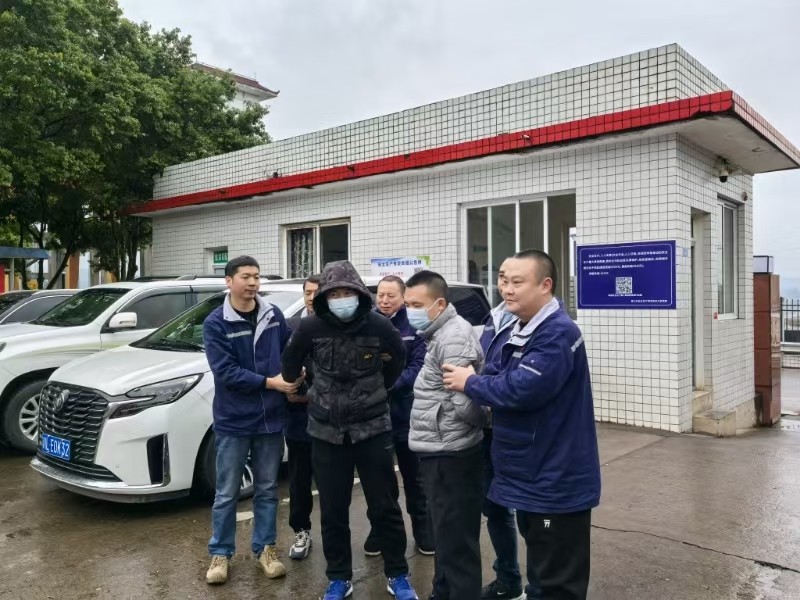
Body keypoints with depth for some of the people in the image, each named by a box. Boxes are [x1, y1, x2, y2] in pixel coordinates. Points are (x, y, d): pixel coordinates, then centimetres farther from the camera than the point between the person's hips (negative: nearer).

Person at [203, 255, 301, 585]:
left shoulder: (273, 315, 0)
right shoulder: (215, 323, -10)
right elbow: (225, 371, -17)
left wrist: (296, 373, -5)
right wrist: (270, 382, -20)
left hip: (271, 418, 3)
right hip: (233, 420, -3)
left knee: (267, 489, 15)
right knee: (227, 493, 9)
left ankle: (265, 548, 29)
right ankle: (220, 553, 25)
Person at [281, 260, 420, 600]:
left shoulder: (379, 327, -11)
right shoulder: (310, 328, -10)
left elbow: (397, 362, 9)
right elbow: (291, 362, 9)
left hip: (373, 428, -1)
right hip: (327, 431, 1)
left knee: (384, 505, 8)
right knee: (332, 510, 11)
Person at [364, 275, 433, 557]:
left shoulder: (414, 325, -5)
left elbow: (419, 365, -11)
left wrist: (392, 385, -25)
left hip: (405, 410, -1)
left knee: (412, 472, 12)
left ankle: (421, 526, 28)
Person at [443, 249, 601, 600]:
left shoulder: (558, 334, -23)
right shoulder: (522, 330, 10)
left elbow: (521, 389, -30)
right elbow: (502, 376, 13)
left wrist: (470, 383, -15)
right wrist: (476, 379, -8)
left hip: (556, 481, -10)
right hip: (533, 476, 10)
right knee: (540, 567, 25)